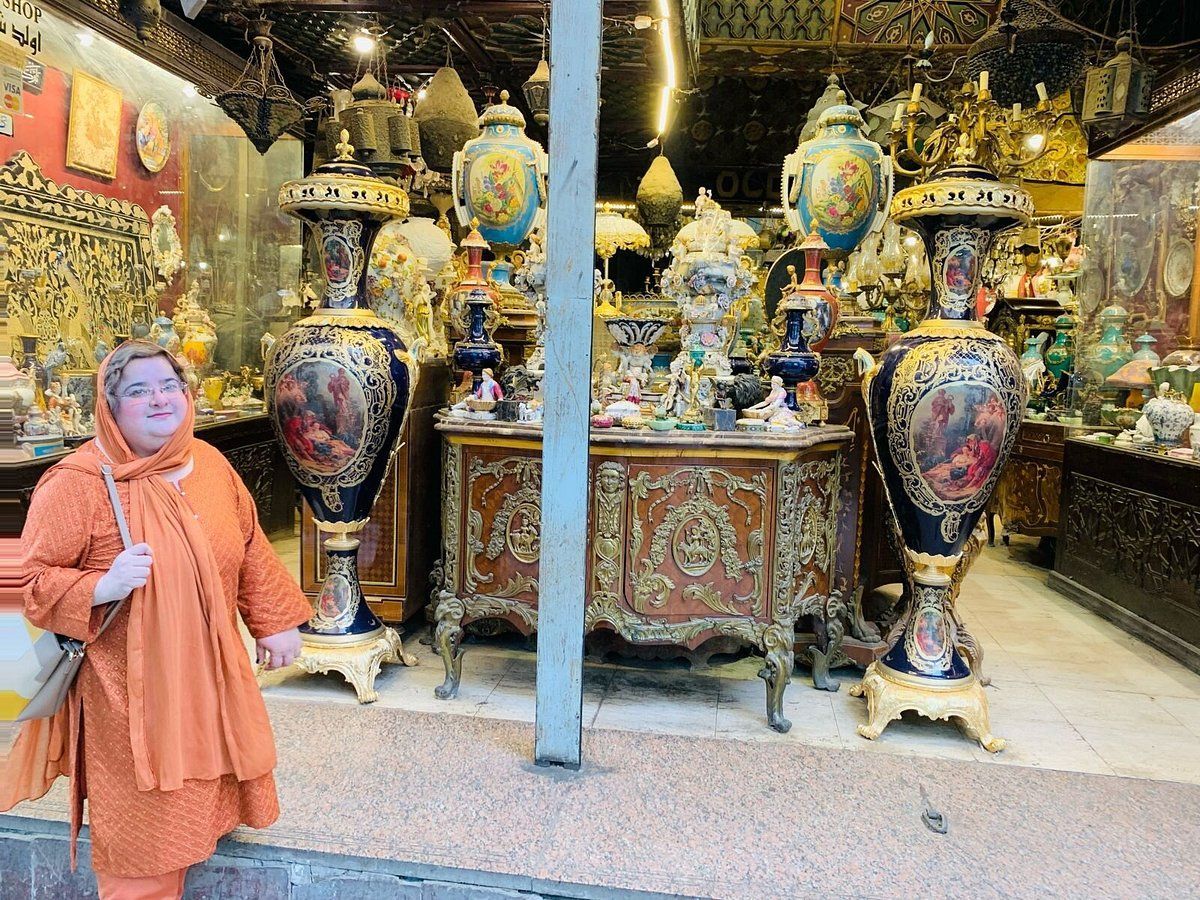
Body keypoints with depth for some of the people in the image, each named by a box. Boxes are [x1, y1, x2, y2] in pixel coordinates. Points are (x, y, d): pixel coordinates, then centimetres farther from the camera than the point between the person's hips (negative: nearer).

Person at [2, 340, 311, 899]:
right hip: (130, 695, -4)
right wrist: (103, 588, -28)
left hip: (211, 679, 5)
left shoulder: (210, 464, 2)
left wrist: (275, 623, 11)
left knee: (196, 806, 20)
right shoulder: (77, 482, -14)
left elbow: (251, 548, 11)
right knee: (145, 839, 10)